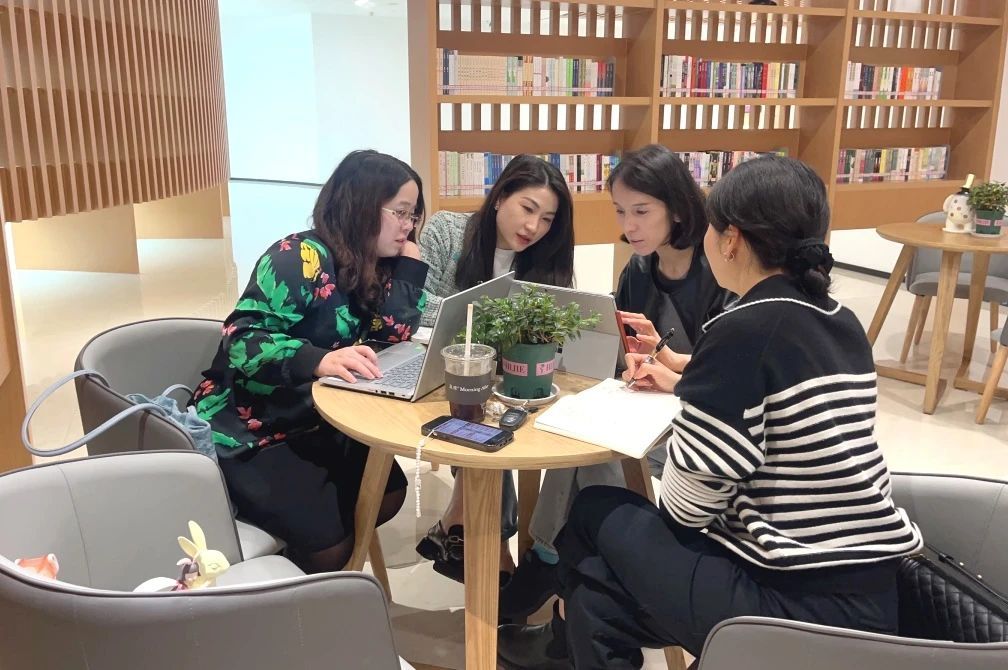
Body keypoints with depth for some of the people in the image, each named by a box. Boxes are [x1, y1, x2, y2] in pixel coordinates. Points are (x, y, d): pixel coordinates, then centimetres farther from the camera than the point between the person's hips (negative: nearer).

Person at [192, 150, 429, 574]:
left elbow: (393, 336, -7)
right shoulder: (300, 258, -21)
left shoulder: (373, 265, 4)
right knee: (327, 535, -17)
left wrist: (409, 262, -12)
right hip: (244, 429, -8)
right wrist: (318, 360, -44)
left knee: (387, 491, -2)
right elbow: (240, 341, -28)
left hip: (310, 423, 8)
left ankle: (324, 570, 21)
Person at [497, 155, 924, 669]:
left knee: (598, 514, 13)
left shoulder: (744, 331, -19)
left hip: (799, 607, -7)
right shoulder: (840, 324, 6)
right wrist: (686, 387, 22)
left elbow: (687, 504, -16)